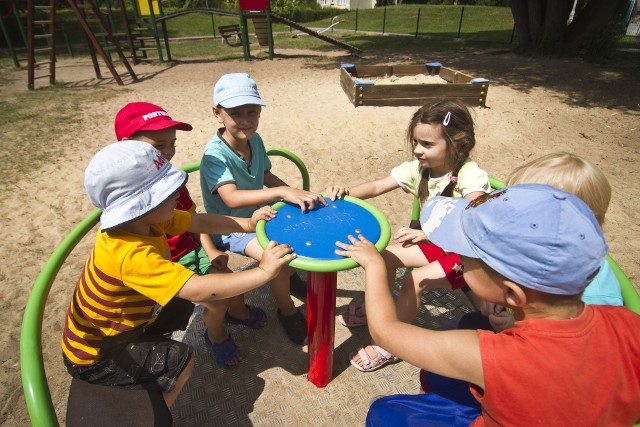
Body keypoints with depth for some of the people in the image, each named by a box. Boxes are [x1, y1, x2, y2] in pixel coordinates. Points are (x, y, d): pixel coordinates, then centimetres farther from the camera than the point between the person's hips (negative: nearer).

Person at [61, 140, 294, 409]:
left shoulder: (150, 218, -16)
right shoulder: (131, 254, -41)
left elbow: (200, 222, -6)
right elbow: (200, 290, -46)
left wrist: (247, 224, -16)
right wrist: (263, 272, -40)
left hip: (127, 318, 8)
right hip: (94, 356, -8)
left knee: (187, 306, 8)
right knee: (181, 360, -15)